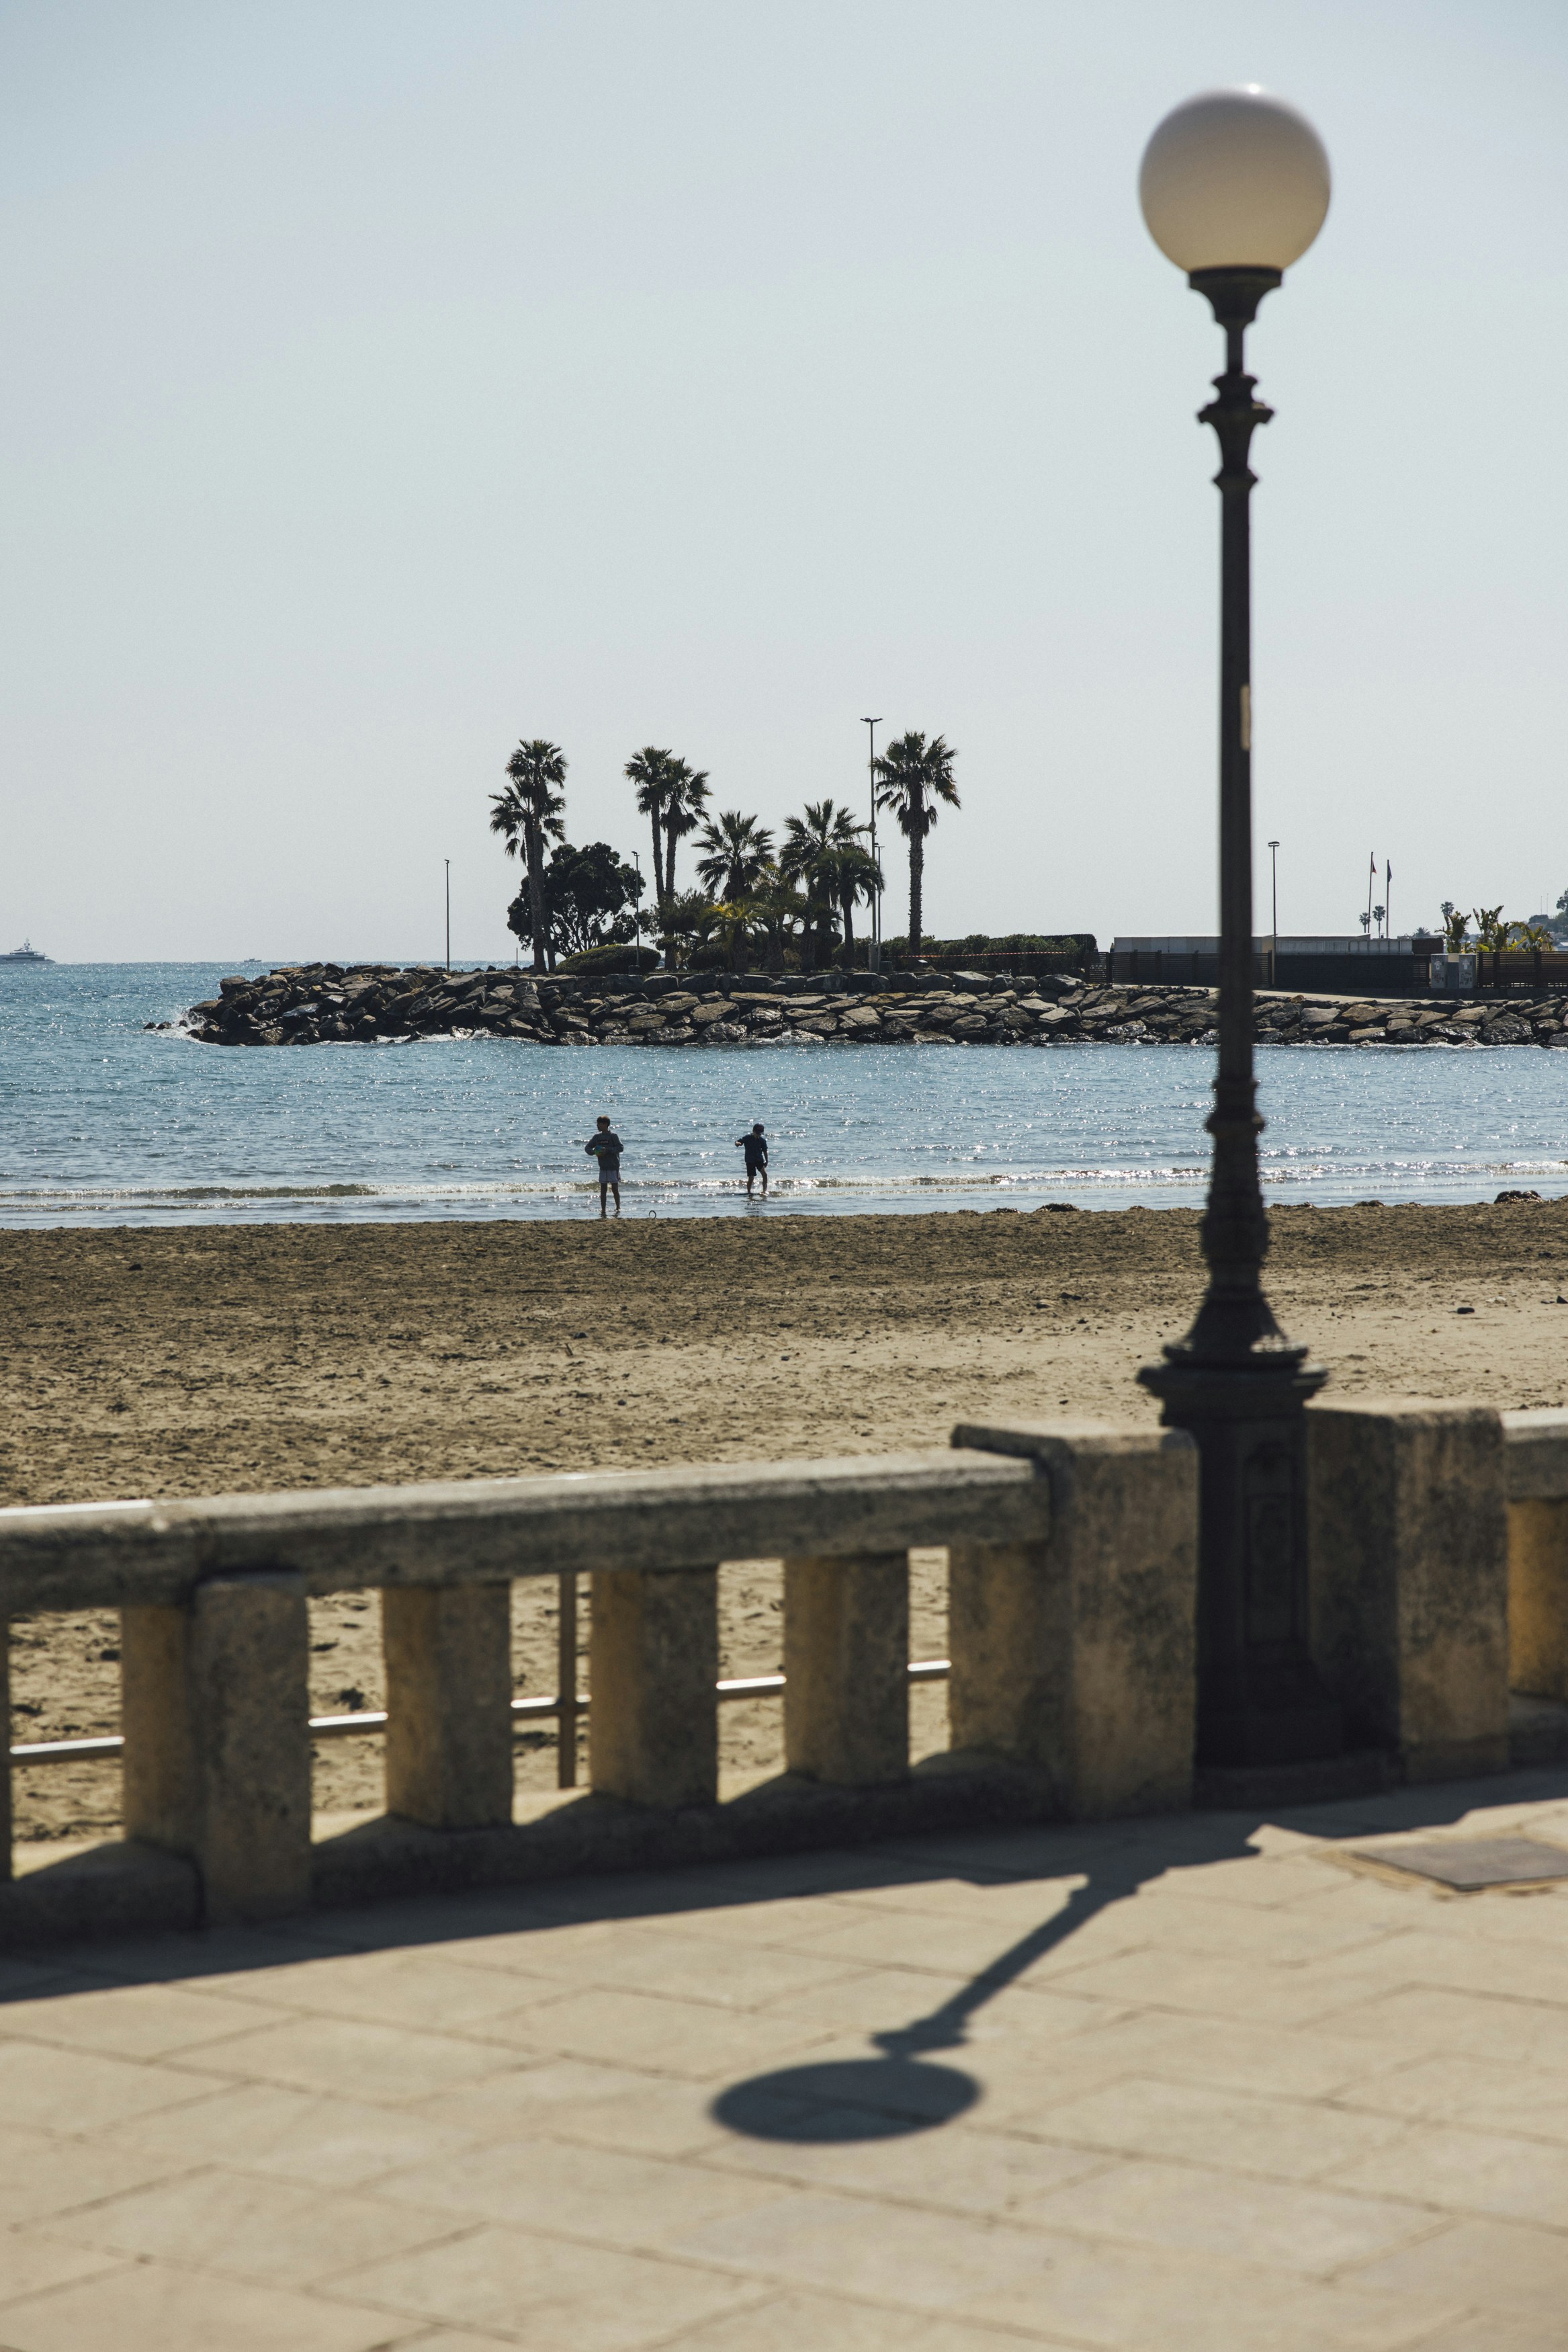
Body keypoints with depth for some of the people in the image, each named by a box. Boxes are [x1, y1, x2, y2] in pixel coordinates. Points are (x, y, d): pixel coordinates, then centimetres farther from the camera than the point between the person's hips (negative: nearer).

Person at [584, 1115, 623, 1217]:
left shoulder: (613, 1136, -8)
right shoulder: (597, 1137, 8)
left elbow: (620, 1148, -17)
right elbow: (587, 1147, 11)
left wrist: (608, 1150, -25)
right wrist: (594, 1152, -9)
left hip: (613, 1167, -5)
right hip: (603, 1168, 5)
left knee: (615, 1189, -2)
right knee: (603, 1189, 5)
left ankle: (618, 1208, 9)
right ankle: (603, 1210, 8)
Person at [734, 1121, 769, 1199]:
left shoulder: (762, 1140, 0)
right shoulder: (747, 1138, -8)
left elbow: (765, 1151, 10)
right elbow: (737, 1142, -12)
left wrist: (766, 1161, 12)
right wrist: (737, 1143, -36)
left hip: (759, 1160, 2)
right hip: (750, 1161, -2)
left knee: (764, 1174, -17)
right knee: (751, 1178, -2)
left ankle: (765, 1190, -13)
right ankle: (749, 1192, 14)